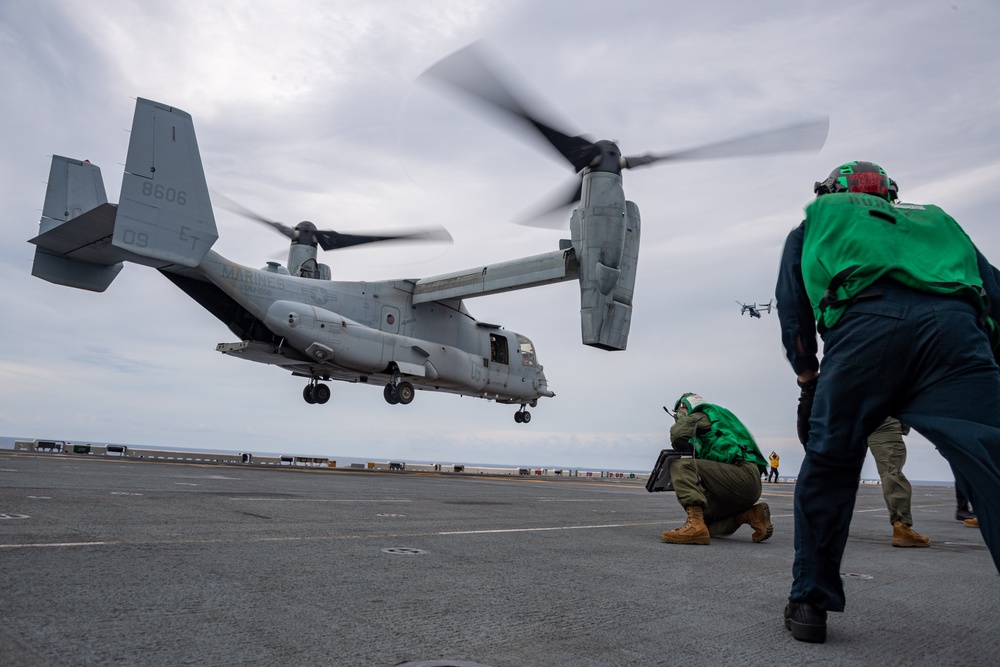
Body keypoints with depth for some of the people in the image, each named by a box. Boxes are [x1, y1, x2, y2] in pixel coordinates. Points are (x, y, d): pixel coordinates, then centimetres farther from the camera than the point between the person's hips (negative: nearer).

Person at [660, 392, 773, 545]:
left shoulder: (703, 414, 5)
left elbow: (677, 434, -13)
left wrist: (682, 449, 6)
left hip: (744, 474, -10)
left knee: (680, 465, -21)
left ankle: (695, 527, -36)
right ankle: (750, 514, 5)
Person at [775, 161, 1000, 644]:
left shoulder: (815, 220, 34)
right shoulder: (935, 219, 41)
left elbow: (793, 309, 23)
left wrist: (808, 380, 28)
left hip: (864, 325, -2)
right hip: (954, 327, 2)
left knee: (826, 468, 9)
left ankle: (810, 604, 13)